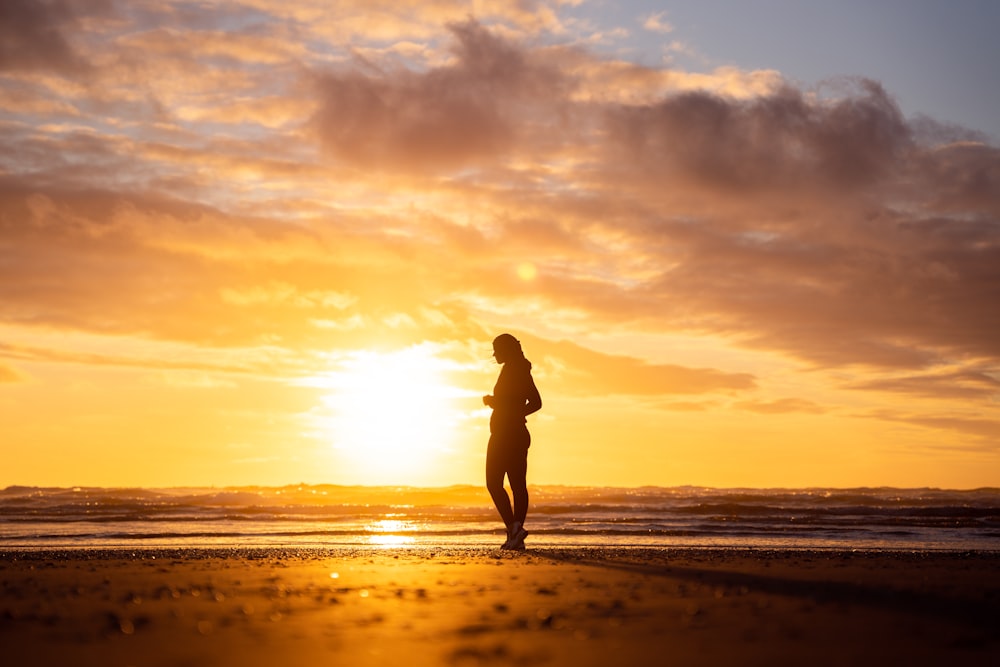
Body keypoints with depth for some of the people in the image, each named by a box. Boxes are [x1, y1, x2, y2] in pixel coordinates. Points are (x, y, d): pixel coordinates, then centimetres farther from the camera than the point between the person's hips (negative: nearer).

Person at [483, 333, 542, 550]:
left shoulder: (510, 370, -11)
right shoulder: (523, 372, 15)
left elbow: (513, 402, -20)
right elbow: (536, 403, 17)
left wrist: (490, 400, -3)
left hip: (504, 434, -9)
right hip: (520, 433, 9)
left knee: (494, 483, -6)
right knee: (518, 484, 5)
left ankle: (513, 527, -19)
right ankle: (516, 537, 5)